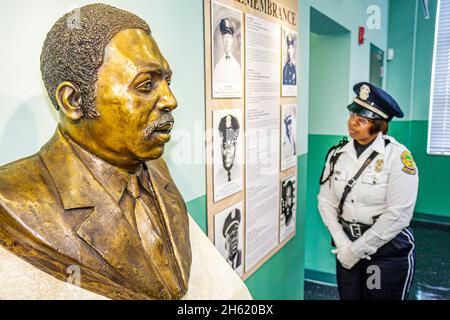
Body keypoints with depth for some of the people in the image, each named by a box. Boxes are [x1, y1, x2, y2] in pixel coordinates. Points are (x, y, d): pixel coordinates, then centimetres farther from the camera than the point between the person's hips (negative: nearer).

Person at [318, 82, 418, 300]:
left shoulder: (397, 156, -15)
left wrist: (356, 250, -15)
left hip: (389, 250, -4)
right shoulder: (337, 154, -2)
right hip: (348, 247, 4)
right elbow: (326, 202, -2)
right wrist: (343, 245, -12)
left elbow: (398, 215, -19)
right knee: (348, 296, 18)